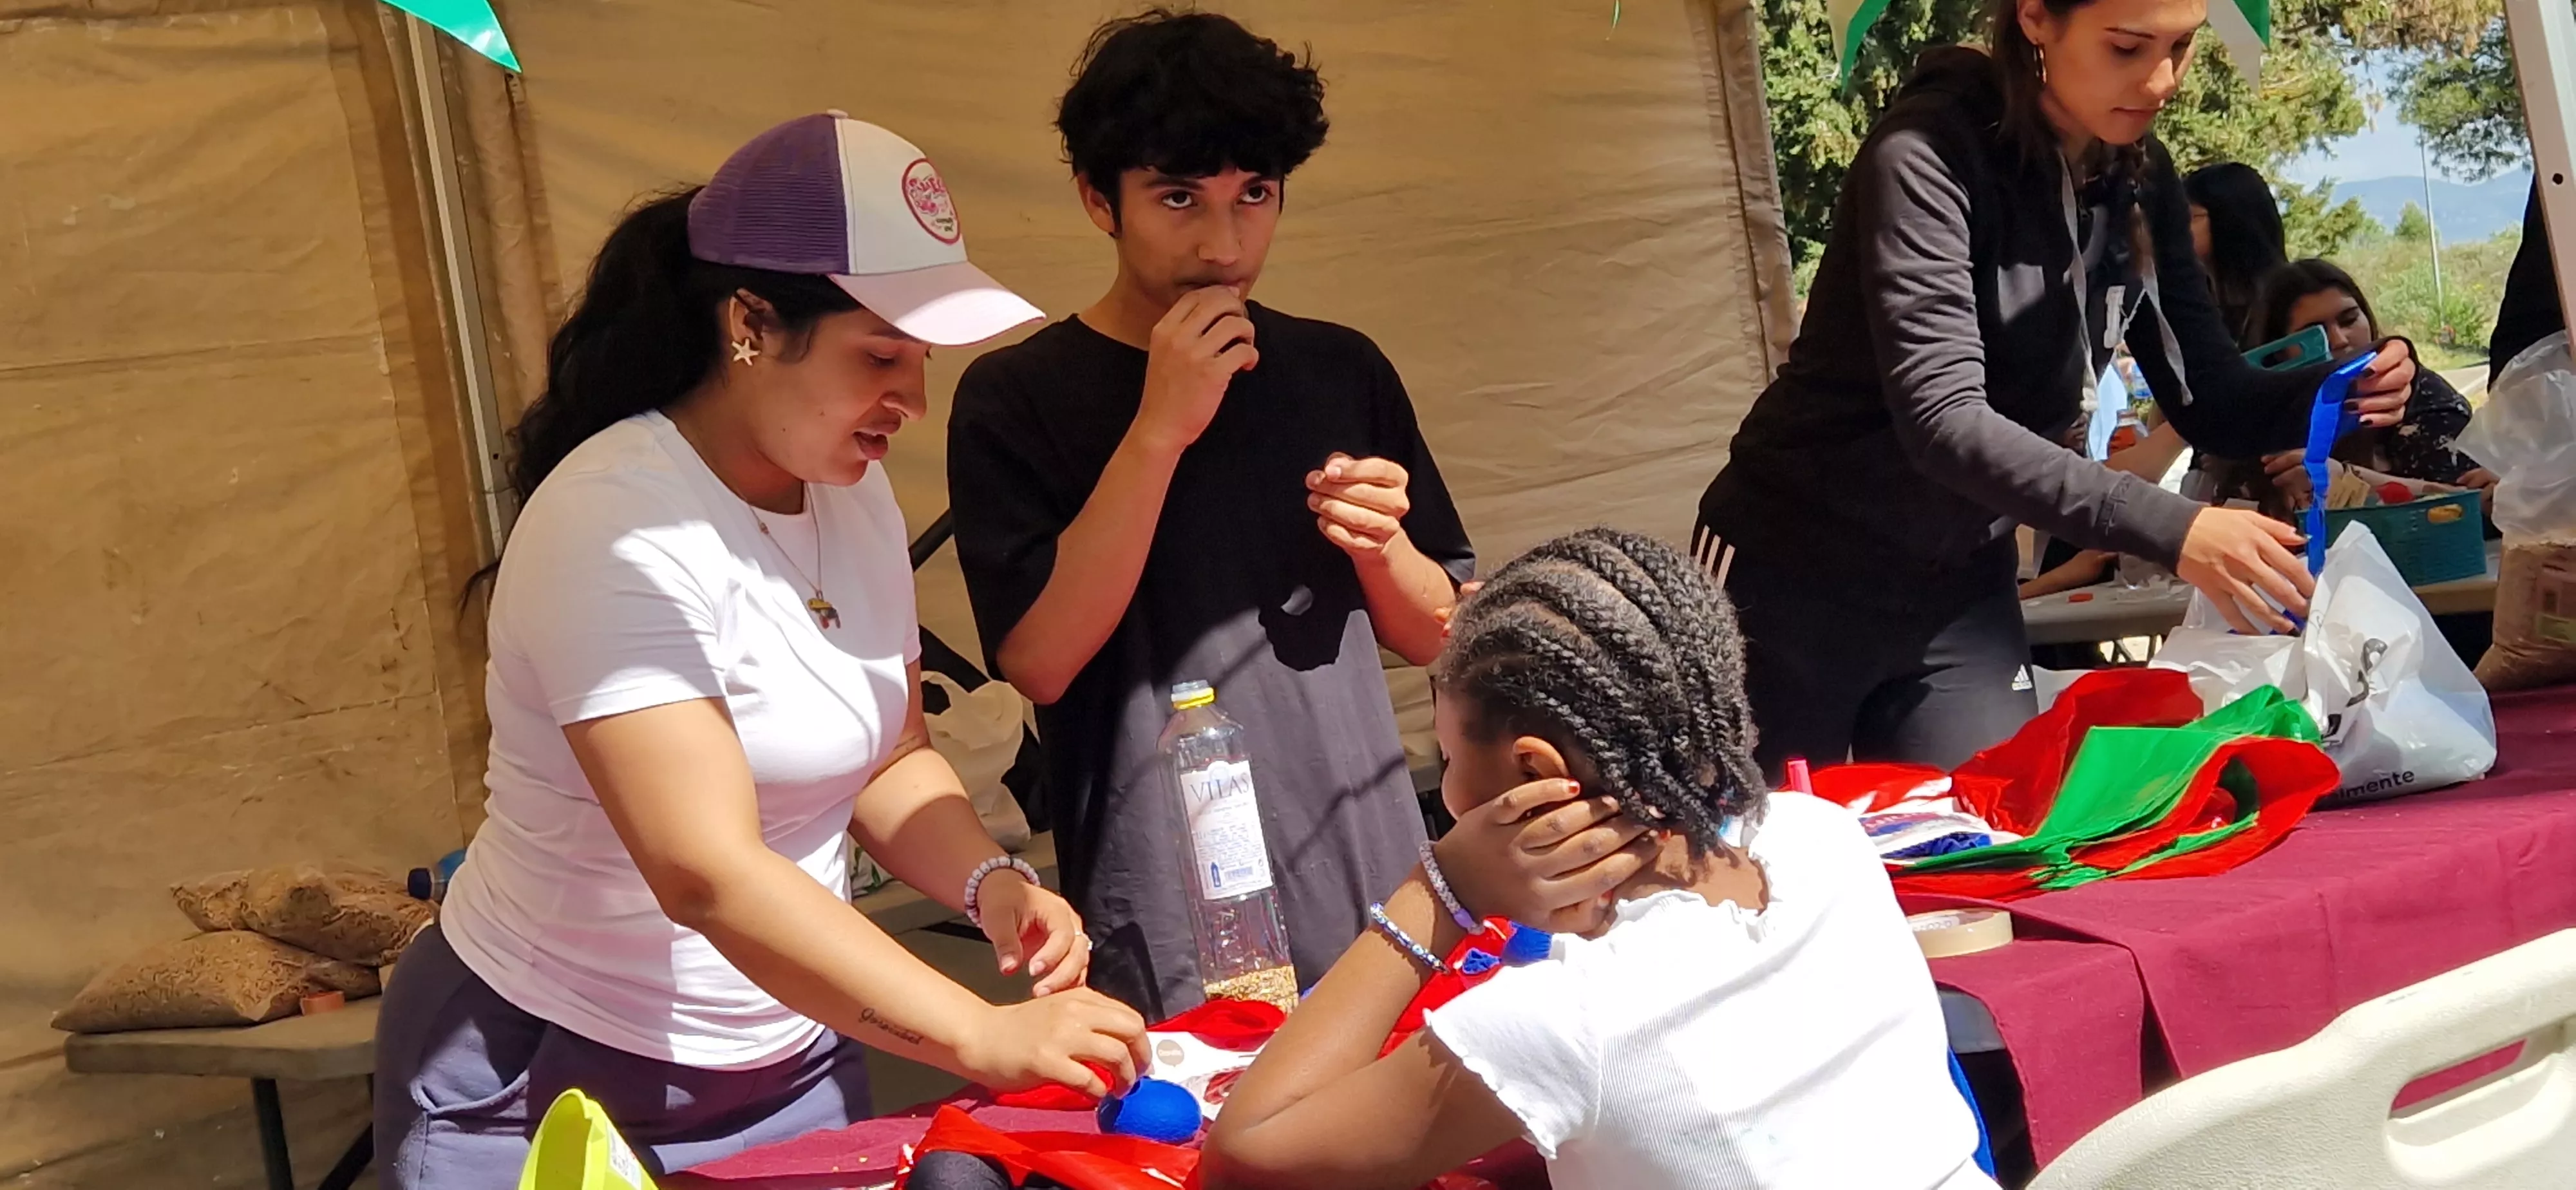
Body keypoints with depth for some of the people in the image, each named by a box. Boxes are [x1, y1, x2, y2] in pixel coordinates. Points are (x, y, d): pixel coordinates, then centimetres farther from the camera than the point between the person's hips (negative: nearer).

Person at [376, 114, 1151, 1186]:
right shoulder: (624, 530, -25)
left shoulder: (855, 494, -1)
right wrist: (984, 1038, -37)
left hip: (797, 1070, 7)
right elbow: (708, 875, -33)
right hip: (550, 1090, -7)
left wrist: (990, 884, -12)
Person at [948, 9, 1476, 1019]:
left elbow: (1438, 638, 12)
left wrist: (1381, 543, -10)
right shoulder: (1016, 398, -5)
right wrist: (1160, 428, -19)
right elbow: (1038, 659, -15)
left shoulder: (1345, 372, 6)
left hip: (1372, 894, 4)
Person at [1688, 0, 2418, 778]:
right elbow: (1943, 417, -32)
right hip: (1798, 580, -6)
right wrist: (2166, 530, -41)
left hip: (1961, 591, 6)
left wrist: (2340, 392, -22)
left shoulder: (2139, 178, -1)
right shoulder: (1932, 152, -23)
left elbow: (2211, 404, 1)